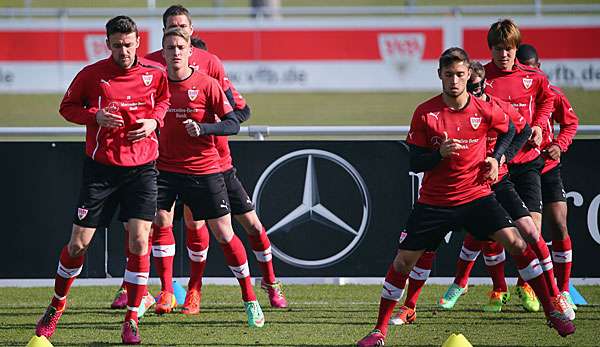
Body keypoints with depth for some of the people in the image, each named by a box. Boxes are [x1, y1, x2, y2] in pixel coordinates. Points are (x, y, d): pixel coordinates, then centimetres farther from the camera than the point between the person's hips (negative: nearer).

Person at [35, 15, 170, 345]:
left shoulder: (155, 73, -1)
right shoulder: (92, 74, -6)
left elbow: (164, 99, 17)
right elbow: (67, 106, 5)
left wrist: (154, 120, -4)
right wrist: (95, 116, -13)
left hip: (141, 167, 1)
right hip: (100, 166, -1)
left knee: (139, 241, -11)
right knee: (78, 243, 2)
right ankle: (56, 307, 25)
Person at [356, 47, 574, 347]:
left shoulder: (485, 110, -6)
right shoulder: (425, 114, -9)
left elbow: (509, 129, 17)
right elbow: (415, 164, -7)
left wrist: (497, 157, 1)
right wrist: (440, 153, -25)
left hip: (476, 195, 0)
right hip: (433, 201, 0)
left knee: (517, 244, -15)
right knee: (402, 262, -3)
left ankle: (551, 311, -4)